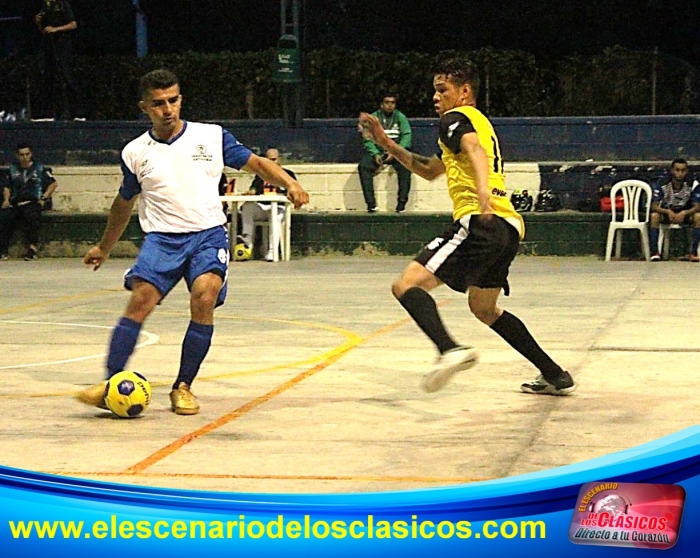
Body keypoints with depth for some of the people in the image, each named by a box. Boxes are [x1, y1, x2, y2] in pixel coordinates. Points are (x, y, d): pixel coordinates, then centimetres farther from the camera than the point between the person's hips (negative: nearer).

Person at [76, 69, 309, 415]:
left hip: (208, 234, -1)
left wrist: (289, 183, -9)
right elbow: (124, 203, 24)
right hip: (161, 238, 1)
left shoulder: (212, 137, 4)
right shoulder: (135, 153, 9)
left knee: (204, 298, -24)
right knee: (141, 300, -22)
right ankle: (110, 384, -21)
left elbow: (256, 163, 10)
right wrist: (104, 249, 33)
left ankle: (183, 388, -12)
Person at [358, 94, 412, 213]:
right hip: (376, 151, 1)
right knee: (363, 166, -28)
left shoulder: (400, 117, 9)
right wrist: (375, 154, -15)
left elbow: (406, 136, -1)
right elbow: (367, 139, 2)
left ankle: (402, 202, -29)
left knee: (405, 166, -33)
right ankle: (371, 203, -30)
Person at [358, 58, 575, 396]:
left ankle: (450, 349, -43)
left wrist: (483, 193, -39)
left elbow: (474, 150, -21)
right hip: (509, 227, 9)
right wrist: (386, 144, 35)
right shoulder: (479, 123, 31)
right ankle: (555, 376, 27)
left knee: (408, 285, -16)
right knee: (484, 308, 28)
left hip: (480, 222, -9)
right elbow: (430, 170, 40)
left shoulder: (456, 118, 3)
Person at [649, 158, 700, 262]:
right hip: (666, 213, 0)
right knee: (654, 215, -32)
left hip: (684, 214, 0)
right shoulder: (661, 185, -19)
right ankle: (655, 252, -29)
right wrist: (668, 212, -43)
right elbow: (654, 206, -22)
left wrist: (683, 213, -40)